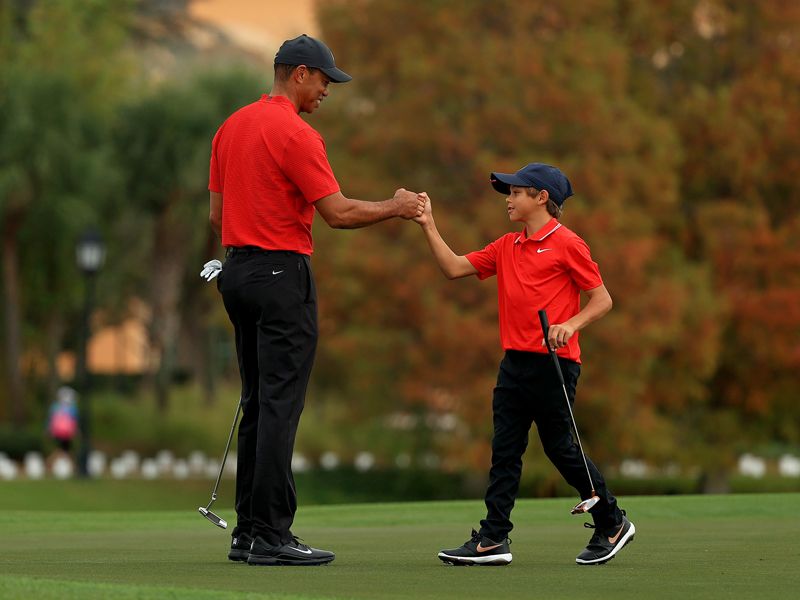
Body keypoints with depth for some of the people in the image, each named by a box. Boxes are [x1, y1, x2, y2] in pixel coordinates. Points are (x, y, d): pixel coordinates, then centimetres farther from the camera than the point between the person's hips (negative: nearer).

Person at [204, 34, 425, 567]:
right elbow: (339, 212, -15)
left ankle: (249, 529, 12)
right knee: (280, 406, -8)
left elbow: (217, 212, 17)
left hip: (238, 271, 9)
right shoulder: (295, 133, -14)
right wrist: (395, 208, -1)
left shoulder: (232, 127, 13)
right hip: (283, 274, -9)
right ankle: (271, 533, -9)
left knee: (258, 404, 12)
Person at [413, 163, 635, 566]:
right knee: (504, 451, 2)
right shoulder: (507, 248, 15)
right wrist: (429, 227, 4)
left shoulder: (567, 244, -6)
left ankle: (612, 524, 15)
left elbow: (602, 299, -6)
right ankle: (493, 540, 1)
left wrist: (571, 325, -21)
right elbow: (455, 268, 11)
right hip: (515, 363, 7)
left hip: (554, 363, -7)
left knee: (560, 447, 0)